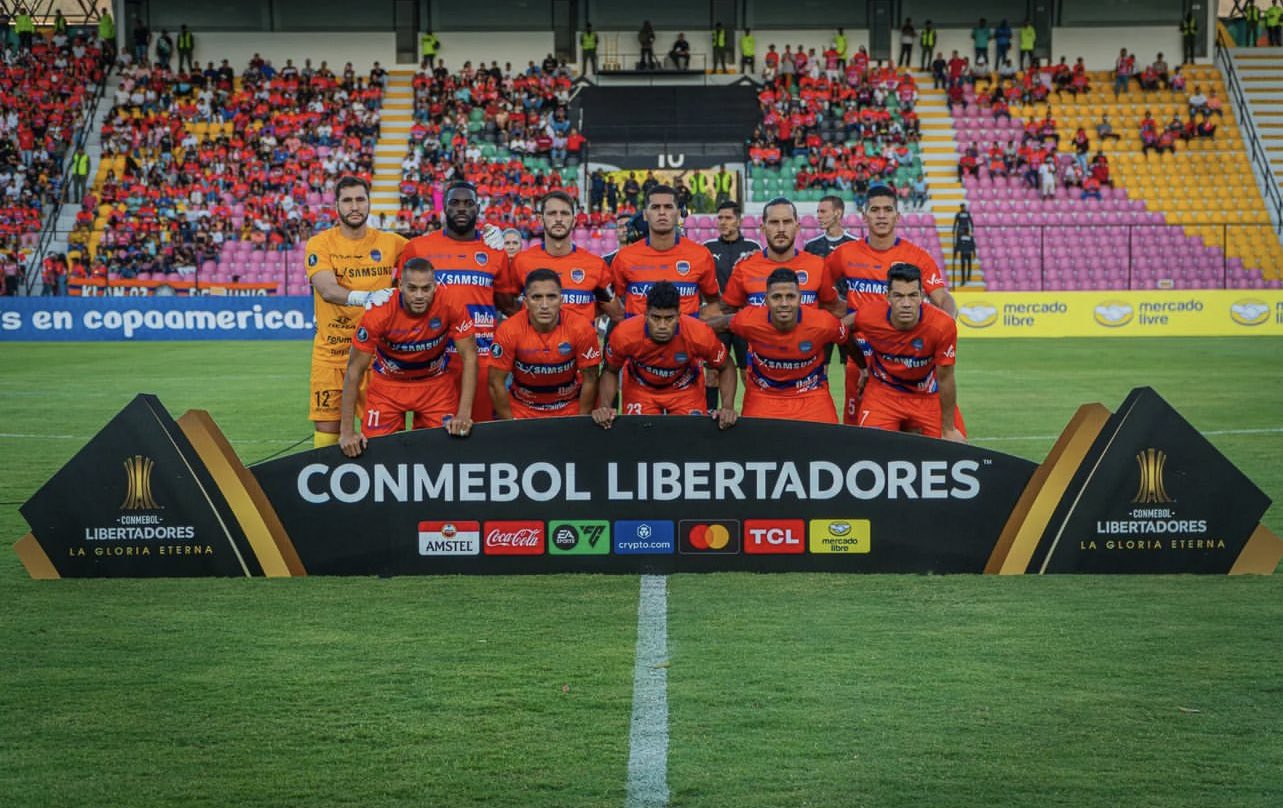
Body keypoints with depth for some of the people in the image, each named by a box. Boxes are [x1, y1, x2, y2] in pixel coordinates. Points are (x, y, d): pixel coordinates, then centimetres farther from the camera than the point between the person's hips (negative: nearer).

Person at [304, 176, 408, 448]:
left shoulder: (390, 243, 4)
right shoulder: (319, 244, -3)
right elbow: (328, 290, -19)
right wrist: (364, 297, -36)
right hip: (331, 352, -1)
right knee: (327, 428, 0)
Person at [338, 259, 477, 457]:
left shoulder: (451, 307, -26)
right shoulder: (378, 313, -27)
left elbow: (469, 358, -16)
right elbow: (355, 370, -20)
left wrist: (464, 415, -24)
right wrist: (347, 431, -22)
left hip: (436, 383, 1)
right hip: (388, 383, -1)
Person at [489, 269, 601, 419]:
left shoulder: (582, 329, -16)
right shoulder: (508, 331, -17)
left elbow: (589, 380, -6)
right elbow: (496, 383, -9)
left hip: (569, 411, 1)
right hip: (522, 411, 0)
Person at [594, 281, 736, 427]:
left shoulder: (701, 335, -33)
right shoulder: (623, 335, -33)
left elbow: (725, 369, -12)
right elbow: (610, 371, -10)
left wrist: (728, 408, -24)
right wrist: (604, 407, -24)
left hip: (686, 391, 0)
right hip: (640, 389, 0)